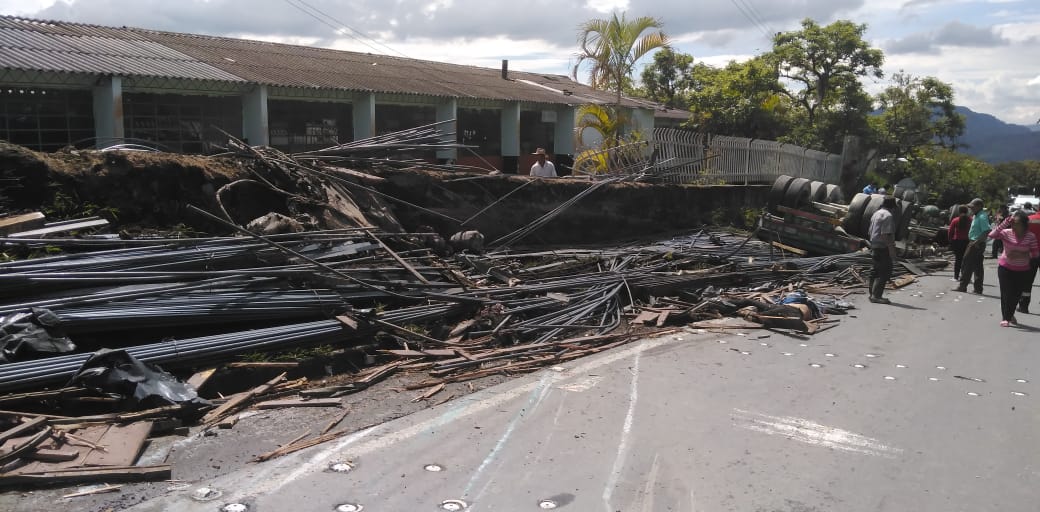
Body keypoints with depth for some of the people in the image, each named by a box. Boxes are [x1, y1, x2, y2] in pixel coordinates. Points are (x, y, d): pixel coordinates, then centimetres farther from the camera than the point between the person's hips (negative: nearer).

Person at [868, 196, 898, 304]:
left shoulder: (876, 214, 16)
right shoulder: (888, 216, -14)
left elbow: (871, 231, 20)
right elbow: (885, 235, -22)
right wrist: (891, 248, -21)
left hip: (874, 246, 10)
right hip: (883, 248, -10)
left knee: (876, 271, 15)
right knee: (885, 272, -8)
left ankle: (873, 294, 20)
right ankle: (876, 295, -12)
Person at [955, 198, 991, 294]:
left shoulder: (982, 217, -16)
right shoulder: (976, 216, 14)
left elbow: (987, 231, -25)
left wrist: (976, 242, -26)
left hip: (976, 244, -10)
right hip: (975, 243, 10)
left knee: (967, 265, -5)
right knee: (977, 267, 12)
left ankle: (962, 286, -1)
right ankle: (978, 288, 16)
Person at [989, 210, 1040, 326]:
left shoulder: (1030, 236, -10)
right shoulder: (1007, 233, -12)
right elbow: (992, 235, -29)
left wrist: (1021, 255, -23)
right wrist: (1006, 222, -30)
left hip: (1022, 270, 1)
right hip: (1005, 268, -1)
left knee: (1017, 294, 10)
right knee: (1006, 293, -1)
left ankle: (1010, 314, 34)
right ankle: (1005, 318, 13)